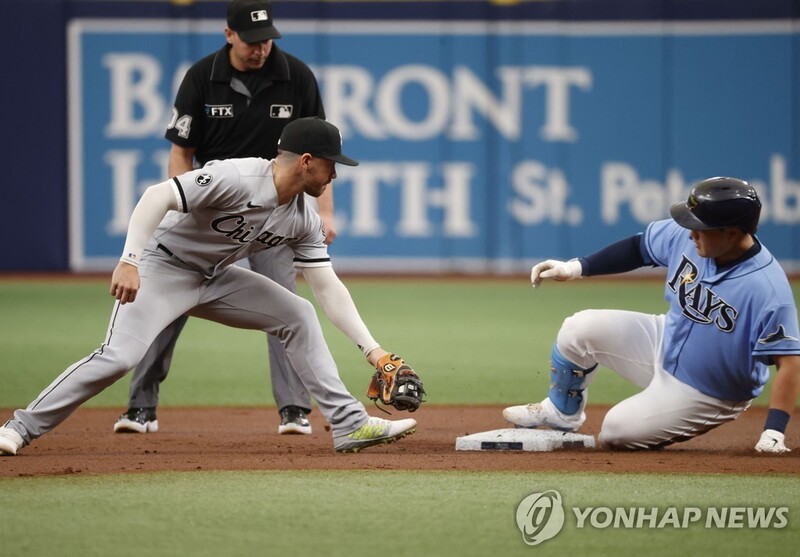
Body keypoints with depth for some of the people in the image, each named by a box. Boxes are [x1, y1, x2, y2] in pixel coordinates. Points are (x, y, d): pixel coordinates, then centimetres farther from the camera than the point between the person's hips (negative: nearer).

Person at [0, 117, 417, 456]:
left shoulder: (303, 220, -3)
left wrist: (372, 350, -4)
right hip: (164, 266, -8)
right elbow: (157, 196, -31)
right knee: (120, 356, -24)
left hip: (214, 279, 8)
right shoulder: (237, 178, -27)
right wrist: (130, 262, -40)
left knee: (297, 315, 0)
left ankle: (349, 425, 2)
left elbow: (328, 288, 1)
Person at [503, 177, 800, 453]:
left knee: (615, 434, -16)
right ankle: (561, 412, 20)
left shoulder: (767, 290, -34)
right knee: (579, 329, -5)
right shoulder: (684, 237, -15)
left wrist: (774, 431, -38)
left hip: (706, 394, -6)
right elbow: (639, 247, 3)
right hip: (665, 343, 6)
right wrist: (577, 267, -2)